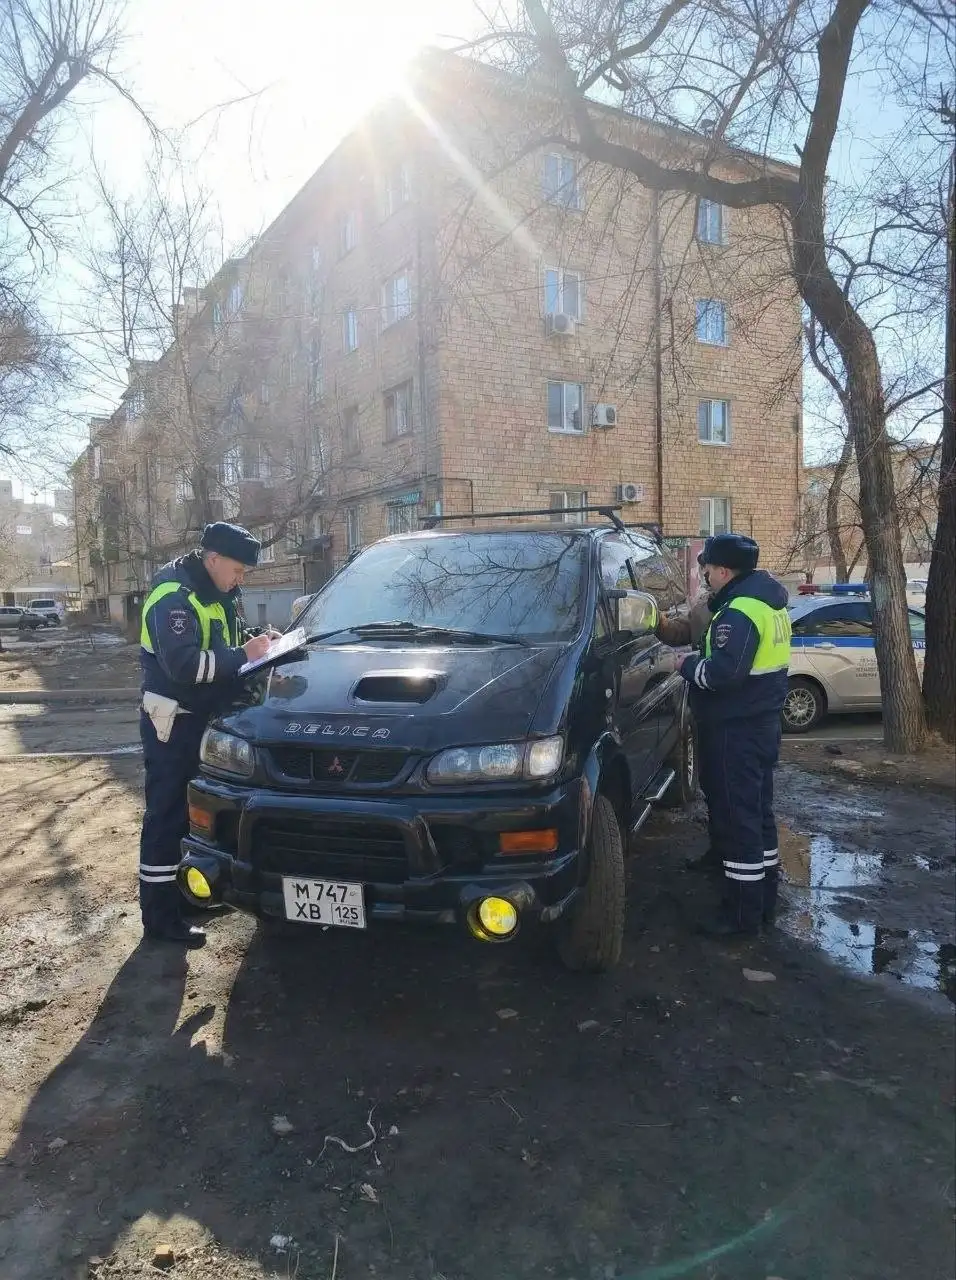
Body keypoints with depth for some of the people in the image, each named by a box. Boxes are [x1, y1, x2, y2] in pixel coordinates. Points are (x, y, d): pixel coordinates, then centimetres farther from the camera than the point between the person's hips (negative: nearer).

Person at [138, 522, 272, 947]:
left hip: (203, 718, 9)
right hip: (172, 722, -9)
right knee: (166, 814, -3)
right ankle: (159, 915, 5)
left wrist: (252, 643, 1)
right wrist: (242, 655, -25)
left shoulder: (216, 594, 11)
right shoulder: (174, 597, -19)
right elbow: (183, 664, -29)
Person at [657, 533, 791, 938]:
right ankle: (763, 901, 28)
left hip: (737, 730, -11)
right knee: (757, 812, 17)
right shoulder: (765, 601, 13)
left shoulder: (740, 611, -20)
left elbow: (722, 673, -29)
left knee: (739, 817, -4)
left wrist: (688, 665, -10)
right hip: (760, 723, 11)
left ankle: (743, 915, 5)